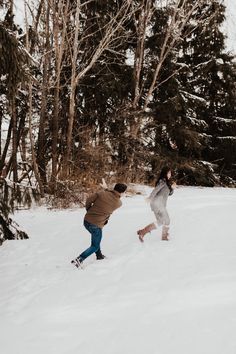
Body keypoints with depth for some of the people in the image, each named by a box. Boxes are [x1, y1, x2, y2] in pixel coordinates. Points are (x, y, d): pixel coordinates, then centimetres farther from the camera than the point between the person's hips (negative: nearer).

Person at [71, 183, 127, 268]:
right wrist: (106, 189, 23)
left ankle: (99, 256, 43)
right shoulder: (118, 203, -6)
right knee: (95, 246, 13)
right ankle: (79, 260, -4)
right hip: (96, 225, -5)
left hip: (86, 220, 5)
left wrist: (88, 211, 12)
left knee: (96, 238, 30)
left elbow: (89, 199, -5)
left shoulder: (103, 193, -3)